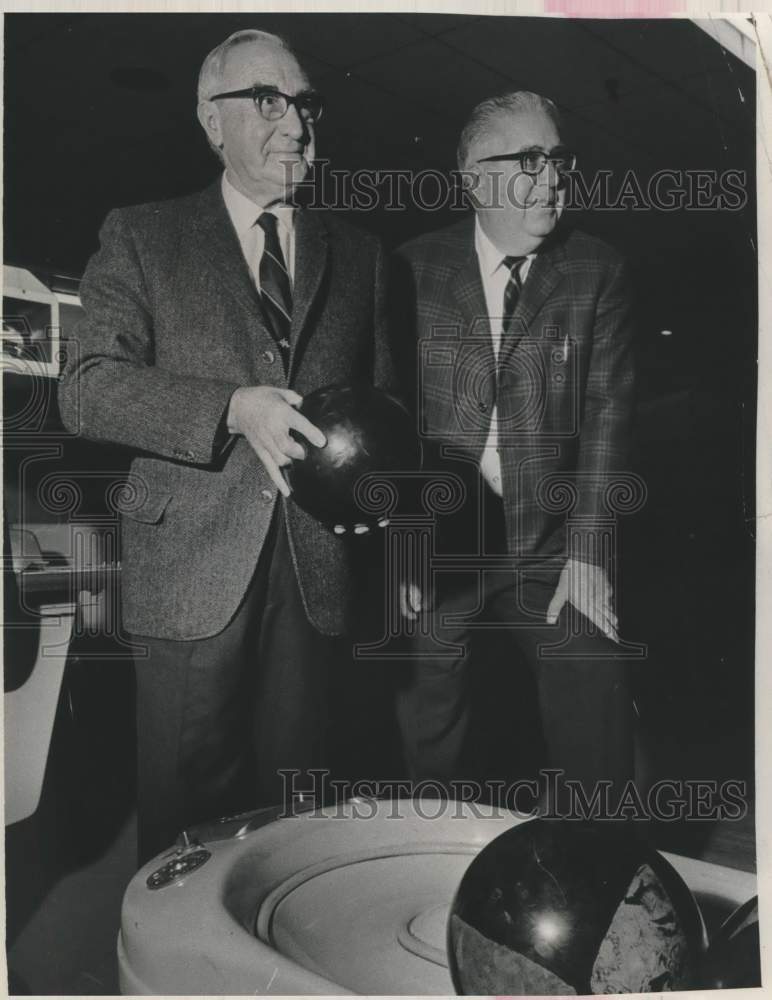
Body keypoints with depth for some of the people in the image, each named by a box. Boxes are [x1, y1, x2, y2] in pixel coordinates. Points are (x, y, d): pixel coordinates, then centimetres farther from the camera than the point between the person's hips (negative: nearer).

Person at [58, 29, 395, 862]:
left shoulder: (357, 254, 15)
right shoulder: (142, 238, 5)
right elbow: (86, 388, -6)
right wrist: (234, 407, -20)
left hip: (317, 567, 3)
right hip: (191, 565, -2)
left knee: (298, 793, 12)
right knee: (185, 799, 6)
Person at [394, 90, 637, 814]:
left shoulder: (598, 275, 2)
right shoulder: (415, 269, 1)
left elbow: (607, 415, -4)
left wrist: (588, 550, -11)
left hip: (552, 546, 0)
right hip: (439, 546, 0)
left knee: (597, 747, -1)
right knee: (429, 743, 12)